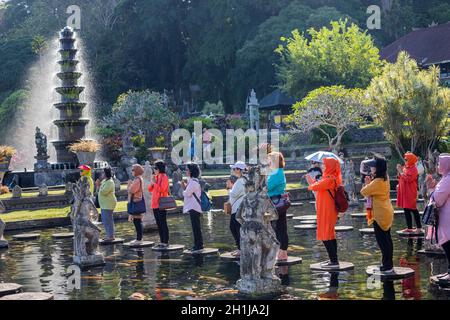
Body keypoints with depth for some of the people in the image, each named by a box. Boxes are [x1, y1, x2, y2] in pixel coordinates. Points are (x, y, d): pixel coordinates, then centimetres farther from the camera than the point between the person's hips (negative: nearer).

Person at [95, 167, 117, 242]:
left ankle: (111, 236, -3)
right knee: (105, 220, 15)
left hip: (108, 204, -11)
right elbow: (100, 190, 21)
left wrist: (98, 185, -13)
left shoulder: (110, 182, -17)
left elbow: (103, 192, -24)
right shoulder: (104, 181, 14)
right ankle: (108, 235, 22)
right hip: (104, 204, 11)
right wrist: (98, 185, 4)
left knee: (108, 220, -8)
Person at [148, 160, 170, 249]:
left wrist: (155, 182, -17)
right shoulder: (155, 177, 14)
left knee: (163, 223, -6)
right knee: (158, 223, 11)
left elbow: (162, 189, -20)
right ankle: (162, 241, 17)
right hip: (155, 204, 8)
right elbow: (150, 189, 15)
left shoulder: (164, 177, -9)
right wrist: (151, 183, -2)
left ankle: (165, 242, -3)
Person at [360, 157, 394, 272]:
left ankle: (387, 265, 1)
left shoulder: (377, 182, -22)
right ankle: (388, 263, 24)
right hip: (386, 213, 10)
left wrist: (367, 184, 0)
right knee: (386, 239, 16)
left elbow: (364, 192, -18)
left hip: (380, 215, -10)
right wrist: (370, 182, 2)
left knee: (382, 240, -3)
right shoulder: (385, 179, 7)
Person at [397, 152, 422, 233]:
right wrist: (399, 171, 3)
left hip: (410, 192, -8)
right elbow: (401, 178, 21)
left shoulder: (413, 169, -12)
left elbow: (408, 179, -23)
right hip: (404, 192, 8)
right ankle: (409, 227, 14)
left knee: (413, 209, -6)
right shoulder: (405, 167, 13)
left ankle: (419, 227, -1)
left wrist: (400, 171, -18)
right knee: (406, 210, 9)